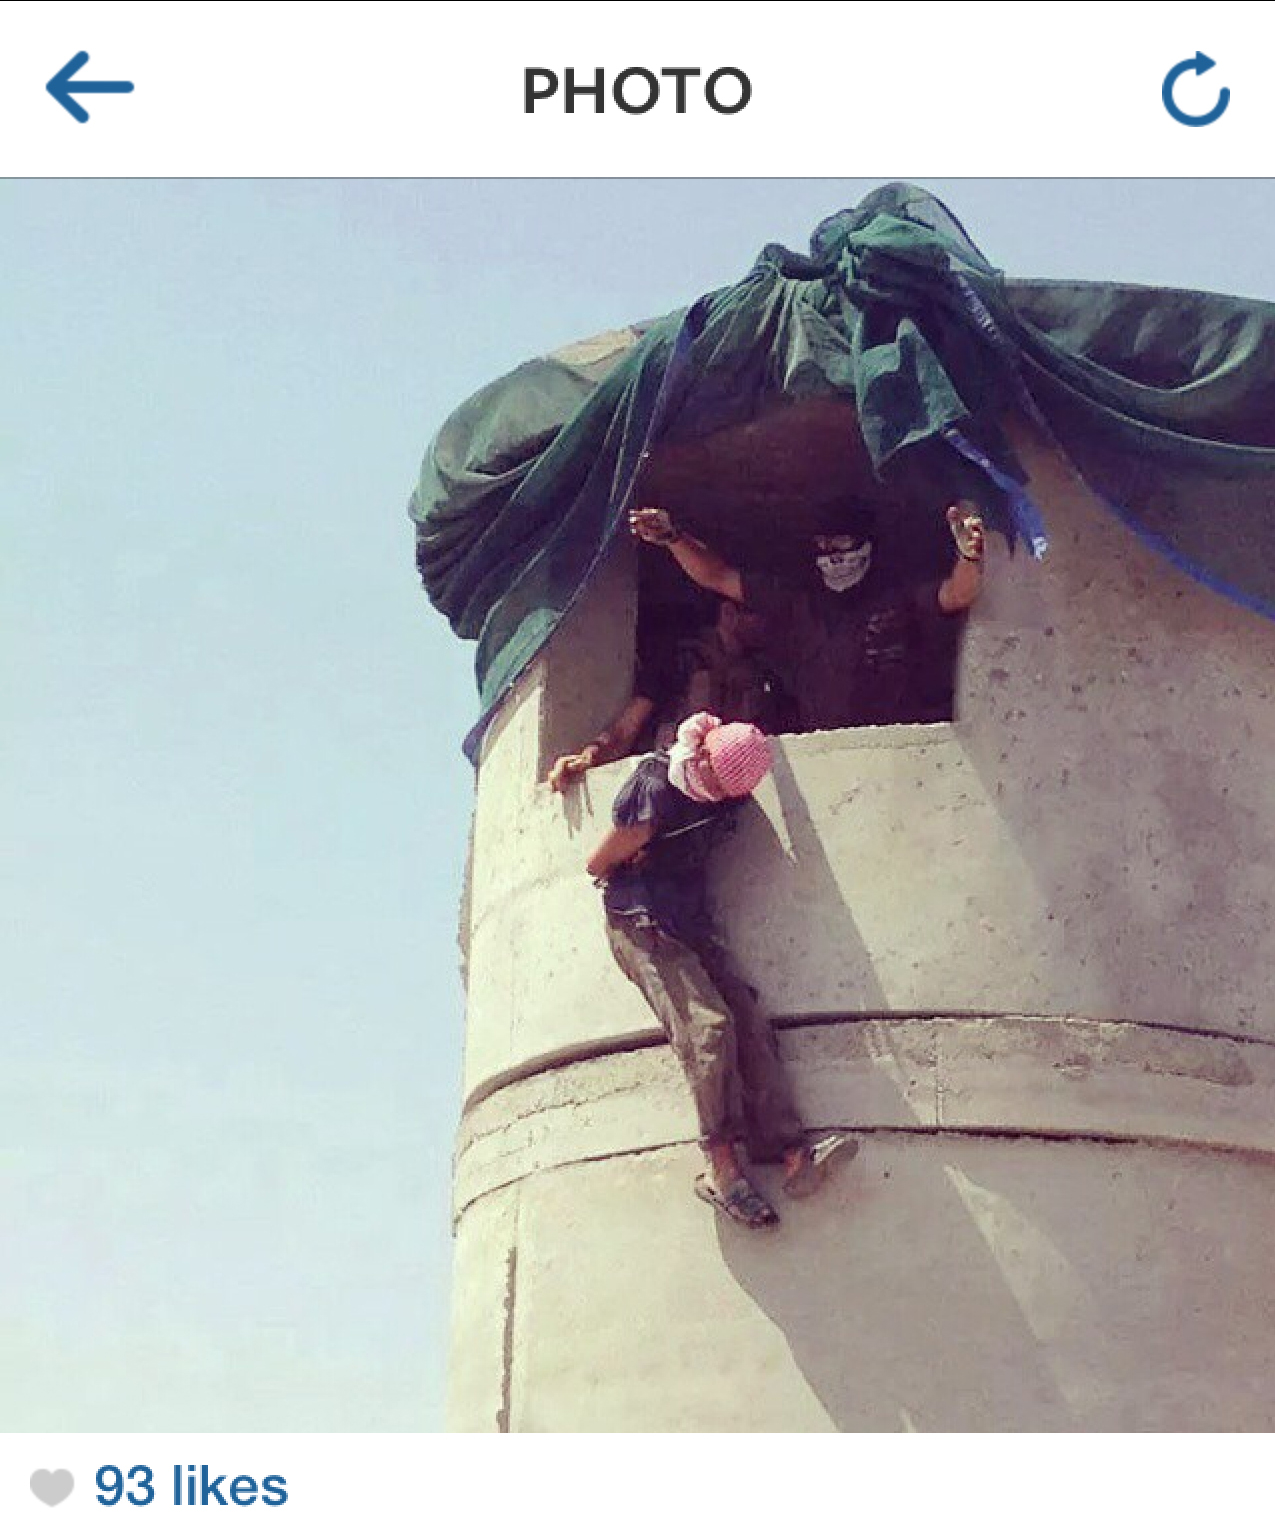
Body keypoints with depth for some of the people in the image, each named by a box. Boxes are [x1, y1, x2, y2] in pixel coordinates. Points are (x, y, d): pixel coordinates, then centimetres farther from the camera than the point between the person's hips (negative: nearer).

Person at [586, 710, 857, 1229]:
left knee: (750, 1025, -14)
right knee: (709, 1025, -25)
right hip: (641, 924, -6)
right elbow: (597, 865, -6)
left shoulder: (724, 797, 6)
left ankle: (792, 1153, -24)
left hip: (692, 926, 6)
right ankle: (722, 1167, -25)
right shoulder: (652, 786, -13)